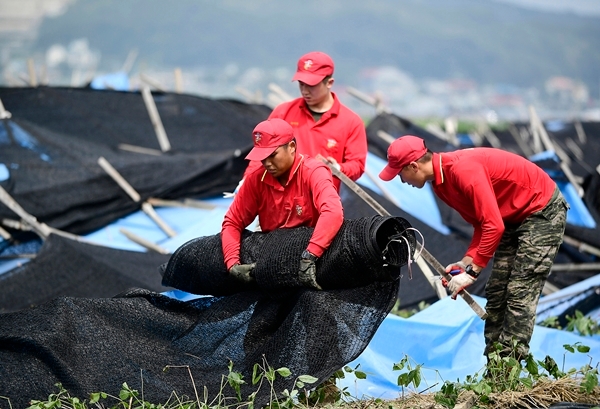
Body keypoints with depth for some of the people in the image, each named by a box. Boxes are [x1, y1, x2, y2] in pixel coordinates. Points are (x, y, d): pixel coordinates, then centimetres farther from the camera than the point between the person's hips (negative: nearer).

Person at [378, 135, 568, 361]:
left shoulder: (462, 170, -28)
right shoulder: (440, 182, 2)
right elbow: (481, 223, 7)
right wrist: (467, 261, -6)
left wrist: (472, 271, -27)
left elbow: (494, 225, -31)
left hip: (543, 211, -10)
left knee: (520, 295, -13)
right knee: (496, 292, 6)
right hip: (515, 216, 10)